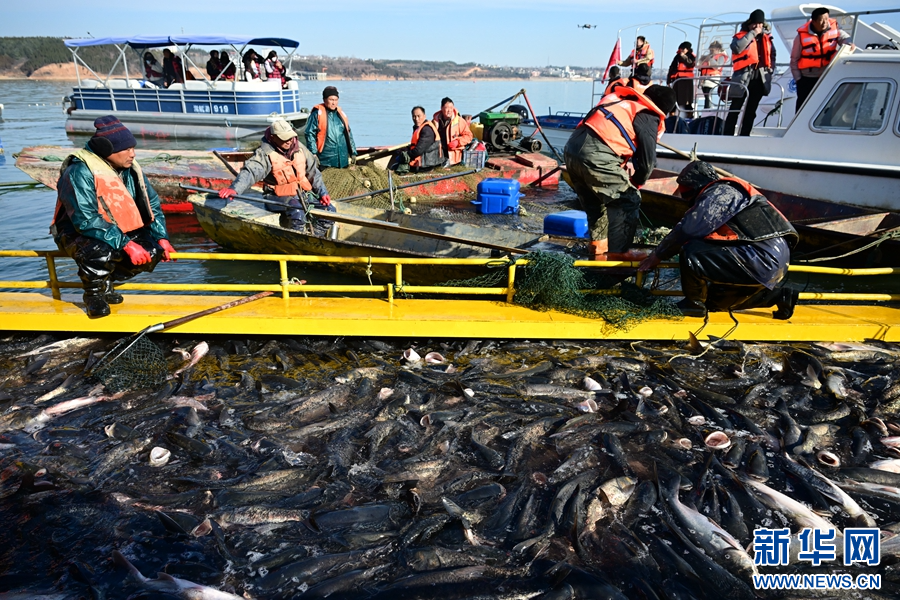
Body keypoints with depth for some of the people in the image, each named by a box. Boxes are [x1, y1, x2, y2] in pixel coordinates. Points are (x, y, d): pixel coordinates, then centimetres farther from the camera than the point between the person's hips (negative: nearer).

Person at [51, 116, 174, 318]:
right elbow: (87, 221, -31)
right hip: (76, 233, -6)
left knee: (153, 250, -16)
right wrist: (125, 244, -36)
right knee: (101, 251, -37)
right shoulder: (80, 172, -24)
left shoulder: (131, 169, -4)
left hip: (118, 230, 7)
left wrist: (161, 238, -9)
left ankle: (106, 282, 6)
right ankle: (93, 294, -6)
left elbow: (152, 205, 4)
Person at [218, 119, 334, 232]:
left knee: (329, 209, -4)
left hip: (303, 192, 7)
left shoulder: (299, 148, 3)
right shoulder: (265, 153, -15)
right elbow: (250, 171, -30)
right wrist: (234, 188, -48)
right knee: (297, 214, -35)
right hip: (280, 196, -6)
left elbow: (313, 171, 11)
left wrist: (322, 192, 5)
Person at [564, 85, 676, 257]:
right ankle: (616, 255, 4)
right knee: (628, 202, 5)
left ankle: (599, 253, 35)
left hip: (572, 149, 8)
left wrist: (623, 170, 25)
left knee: (596, 206, 25)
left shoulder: (624, 102, 29)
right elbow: (647, 160, 7)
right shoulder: (648, 118, 6)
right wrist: (635, 183, 24)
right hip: (596, 156, -8)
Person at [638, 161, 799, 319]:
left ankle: (694, 302, -2)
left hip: (762, 261, -10)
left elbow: (686, 230, -13)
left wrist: (657, 255, -2)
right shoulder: (728, 191, 22)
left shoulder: (718, 193, -8)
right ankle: (777, 294, 20)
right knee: (715, 300, 21)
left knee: (691, 252, -20)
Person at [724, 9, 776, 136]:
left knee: (751, 110, 7)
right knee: (735, 109, -6)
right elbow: (736, 48, -20)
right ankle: (728, 135, -6)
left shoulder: (767, 37, 16)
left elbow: (772, 55, 24)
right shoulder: (741, 35, 1)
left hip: (760, 79, 5)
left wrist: (771, 69, 12)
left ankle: (744, 136, 10)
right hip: (743, 77, -5)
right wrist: (752, 33, -14)